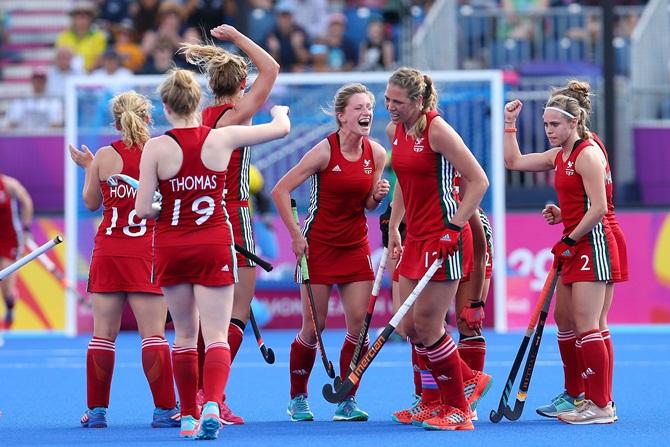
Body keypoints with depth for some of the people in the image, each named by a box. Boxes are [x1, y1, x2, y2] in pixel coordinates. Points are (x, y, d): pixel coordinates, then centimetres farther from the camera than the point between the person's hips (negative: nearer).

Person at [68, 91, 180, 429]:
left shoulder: (104, 157, -2)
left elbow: (91, 202, 10)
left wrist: (88, 167, 24)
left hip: (108, 252, 1)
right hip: (148, 252, -1)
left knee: (103, 334, 6)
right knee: (153, 333, -2)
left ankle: (96, 410, 9)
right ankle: (164, 409, -4)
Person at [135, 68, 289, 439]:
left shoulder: (156, 148, -9)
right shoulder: (222, 138, -5)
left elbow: (142, 210, -11)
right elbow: (282, 128, 9)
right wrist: (280, 112, 32)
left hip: (172, 246, 0)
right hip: (214, 244, 0)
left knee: (184, 336, 14)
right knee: (216, 336, -3)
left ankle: (189, 416, 19)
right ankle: (212, 404, -26)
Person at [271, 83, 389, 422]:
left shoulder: (376, 153, 0)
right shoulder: (325, 151, -15)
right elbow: (280, 191, -14)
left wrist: (377, 196, -10)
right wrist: (296, 235, -15)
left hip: (355, 247, 5)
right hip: (319, 246, -5)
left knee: (360, 323, -3)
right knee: (313, 326, -1)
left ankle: (346, 401, 8)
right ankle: (298, 399, 15)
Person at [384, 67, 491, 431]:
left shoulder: (436, 130, -15)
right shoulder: (395, 130, 9)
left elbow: (478, 181, -15)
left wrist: (453, 228, -19)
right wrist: (393, 227, 18)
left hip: (441, 237, -8)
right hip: (415, 237, 8)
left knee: (426, 325, -7)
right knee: (411, 327, 7)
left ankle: (457, 409, 6)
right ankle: (468, 381, 26)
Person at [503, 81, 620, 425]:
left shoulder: (587, 154, -13)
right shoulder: (558, 156, 14)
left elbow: (599, 208, -19)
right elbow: (514, 162, 25)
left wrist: (569, 241, -13)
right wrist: (510, 124, 19)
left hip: (591, 244, -9)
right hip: (573, 249, 9)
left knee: (586, 326, -11)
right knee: (578, 327, 8)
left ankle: (601, 406, -11)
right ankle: (593, 399, 11)